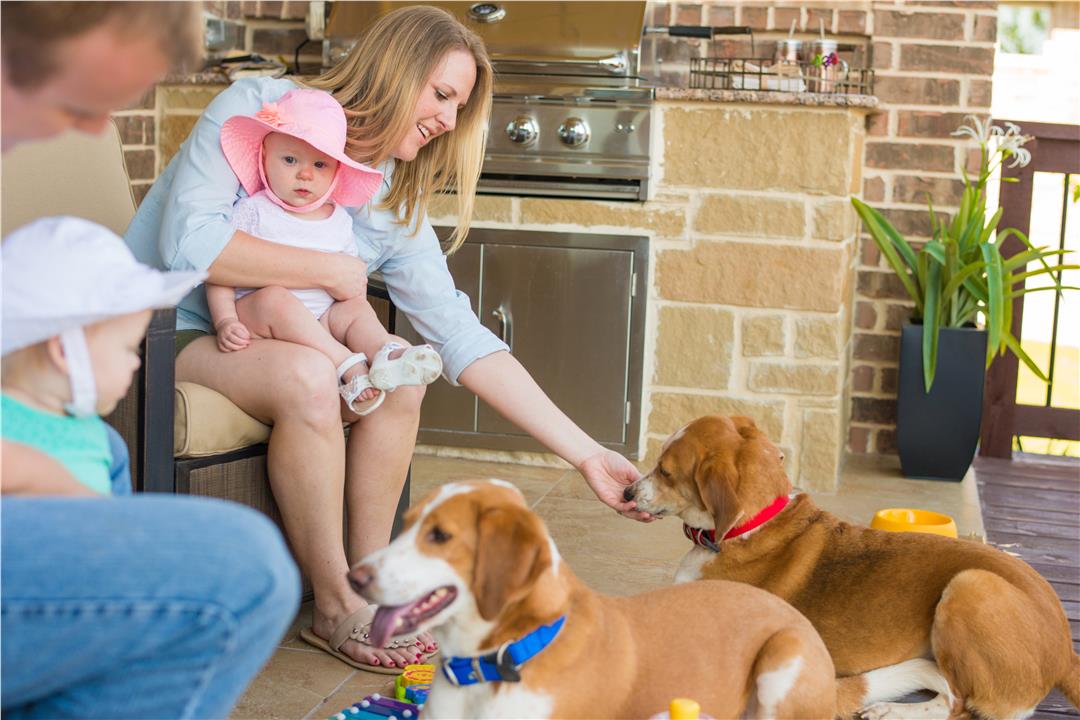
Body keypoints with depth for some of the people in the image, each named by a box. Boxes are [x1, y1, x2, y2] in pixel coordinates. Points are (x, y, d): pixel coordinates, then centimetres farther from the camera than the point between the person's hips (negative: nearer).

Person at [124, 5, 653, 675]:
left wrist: (587, 455, -10)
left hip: (265, 339, 6)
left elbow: (463, 338, -4)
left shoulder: (397, 207, 1)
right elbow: (189, 242, -26)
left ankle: (369, 587, -6)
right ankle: (336, 607, -16)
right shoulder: (258, 106, -13)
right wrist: (333, 271, -19)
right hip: (161, 329, -6)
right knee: (307, 375, -31)